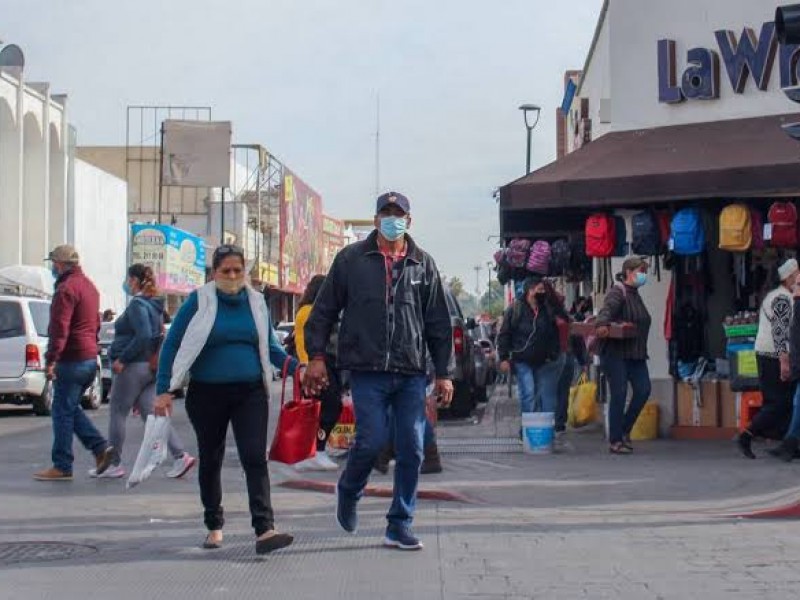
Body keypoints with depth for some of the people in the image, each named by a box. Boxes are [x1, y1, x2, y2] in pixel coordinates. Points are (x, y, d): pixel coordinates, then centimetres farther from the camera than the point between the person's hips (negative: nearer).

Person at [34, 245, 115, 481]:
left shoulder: (66, 288, -14)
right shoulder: (88, 285, 17)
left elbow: (59, 328, -21)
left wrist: (51, 360, -23)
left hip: (72, 360, -9)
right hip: (90, 357, 9)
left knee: (63, 411, -2)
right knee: (70, 408, 17)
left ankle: (62, 466, 1)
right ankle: (100, 448, 7)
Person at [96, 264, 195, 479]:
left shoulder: (137, 304, -13)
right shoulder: (154, 304, 15)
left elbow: (143, 336, -24)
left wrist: (122, 359, -18)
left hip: (134, 367, -9)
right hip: (151, 366, 9)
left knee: (117, 413, 3)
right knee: (150, 413, 6)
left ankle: (114, 465, 10)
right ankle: (180, 456, -4)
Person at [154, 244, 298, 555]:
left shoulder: (256, 302, 7)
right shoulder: (199, 300, -4)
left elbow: (270, 346, 17)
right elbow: (172, 344, -2)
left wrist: (296, 368, 0)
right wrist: (165, 389, -8)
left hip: (250, 393, 1)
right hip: (207, 395, -1)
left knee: (255, 458, -11)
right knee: (210, 460, 12)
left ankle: (264, 530, -17)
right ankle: (214, 526, 28)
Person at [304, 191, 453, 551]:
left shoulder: (423, 265, 11)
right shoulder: (351, 260, 6)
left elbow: (439, 323, 13)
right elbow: (324, 309, 8)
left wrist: (444, 373, 9)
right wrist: (316, 356, -1)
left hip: (411, 373, 3)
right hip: (367, 371, -2)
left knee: (411, 449, 1)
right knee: (373, 438, -12)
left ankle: (400, 526, 12)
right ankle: (348, 491, 20)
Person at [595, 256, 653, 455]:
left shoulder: (635, 295, 20)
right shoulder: (618, 291, -8)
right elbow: (607, 308, -26)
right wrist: (602, 323, -47)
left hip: (636, 354, 8)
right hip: (616, 352, -8)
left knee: (644, 389, -4)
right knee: (619, 394, -7)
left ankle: (624, 430, 12)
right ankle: (615, 441, 0)